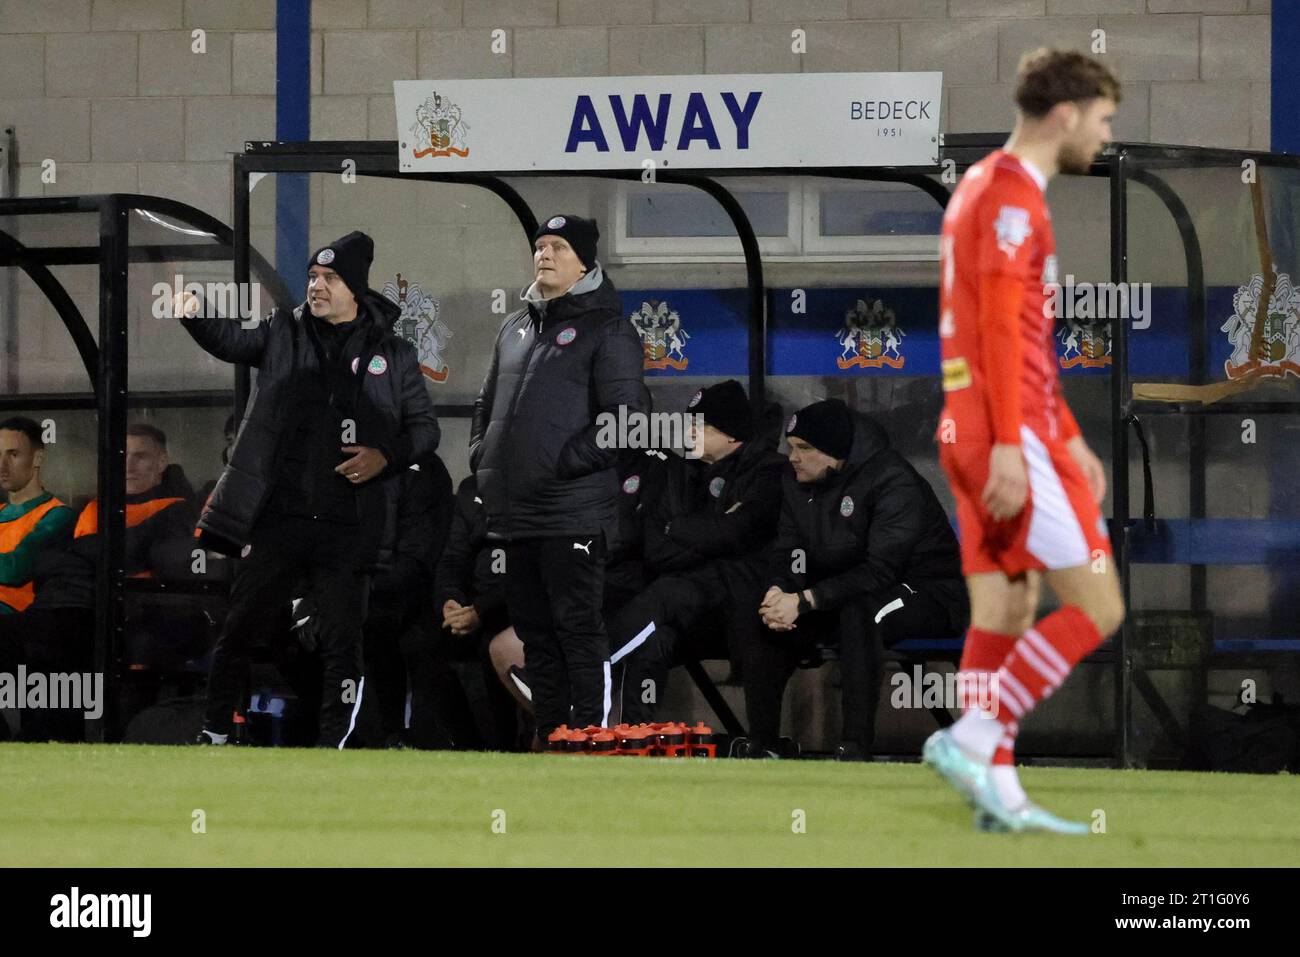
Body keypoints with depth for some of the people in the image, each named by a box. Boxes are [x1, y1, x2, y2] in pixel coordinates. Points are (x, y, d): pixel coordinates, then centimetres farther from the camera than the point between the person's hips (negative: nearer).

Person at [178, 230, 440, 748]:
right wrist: (192, 315, -25)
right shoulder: (285, 332, 8)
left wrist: (387, 456, -9)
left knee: (342, 641, 2)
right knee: (239, 627, 4)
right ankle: (214, 734, 17)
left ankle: (331, 745, 10)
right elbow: (232, 340, -5)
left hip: (349, 527, 0)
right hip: (278, 519, 0)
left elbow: (425, 428, 10)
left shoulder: (393, 354, 6)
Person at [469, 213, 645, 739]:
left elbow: (623, 419, -12)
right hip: (514, 510, 8)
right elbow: (487, 403, 30)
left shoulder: (607, 330, -4)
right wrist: (481, 455, 14)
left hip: (572, 512, -7)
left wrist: (565, 464, -16)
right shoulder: (515, 328, 20)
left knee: (578, 626, -8)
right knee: (534, 630, 11)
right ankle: (549, 731, 17)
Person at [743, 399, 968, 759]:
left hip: (928, 594, -8)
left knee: (859, 612, -38)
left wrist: (804, 601, -35)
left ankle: (857, 748, -39)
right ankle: (760, 746, 1)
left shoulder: (893, 481, -24)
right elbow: (785, 550, 0)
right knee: (765, 620, -8)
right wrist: (778, 592, -24)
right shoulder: (799, 482, 1)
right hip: (845, 595, 8)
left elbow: (880, 571, -30)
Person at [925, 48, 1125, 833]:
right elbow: (1001, 328, -19)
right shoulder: (1012, 195, -11)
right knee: (1096, 608, -9)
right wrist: (1008, 444, -24)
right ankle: (974, 738, -13)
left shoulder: (986, 188, 21)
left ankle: (998, 791, 5)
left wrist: (1070, 439, 28)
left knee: (1004, 613, 8)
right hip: (1012, 438, -10)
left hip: (977, 436, 10)